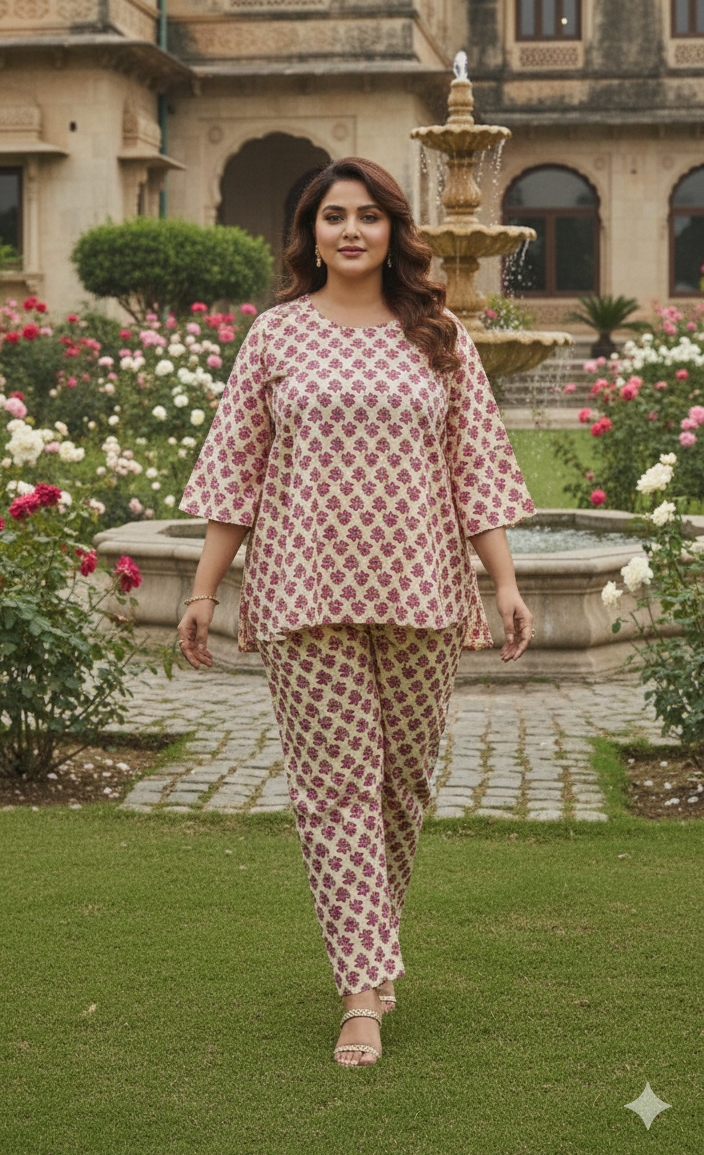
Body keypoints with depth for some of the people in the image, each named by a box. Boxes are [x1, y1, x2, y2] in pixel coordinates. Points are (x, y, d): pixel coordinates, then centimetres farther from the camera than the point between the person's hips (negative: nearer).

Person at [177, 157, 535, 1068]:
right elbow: (235, 469, 6)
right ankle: (364, 989, -3)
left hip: (418, 595, 2)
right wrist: (203, 588, 3)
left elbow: (476, 465, 7)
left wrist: (504, 581, 0)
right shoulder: (276, 335, 5)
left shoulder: (439, 339, 8)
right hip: (306, 594, -1)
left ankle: (369, 946, 27)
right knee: (335, 785, -4)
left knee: (402, 783, 8)